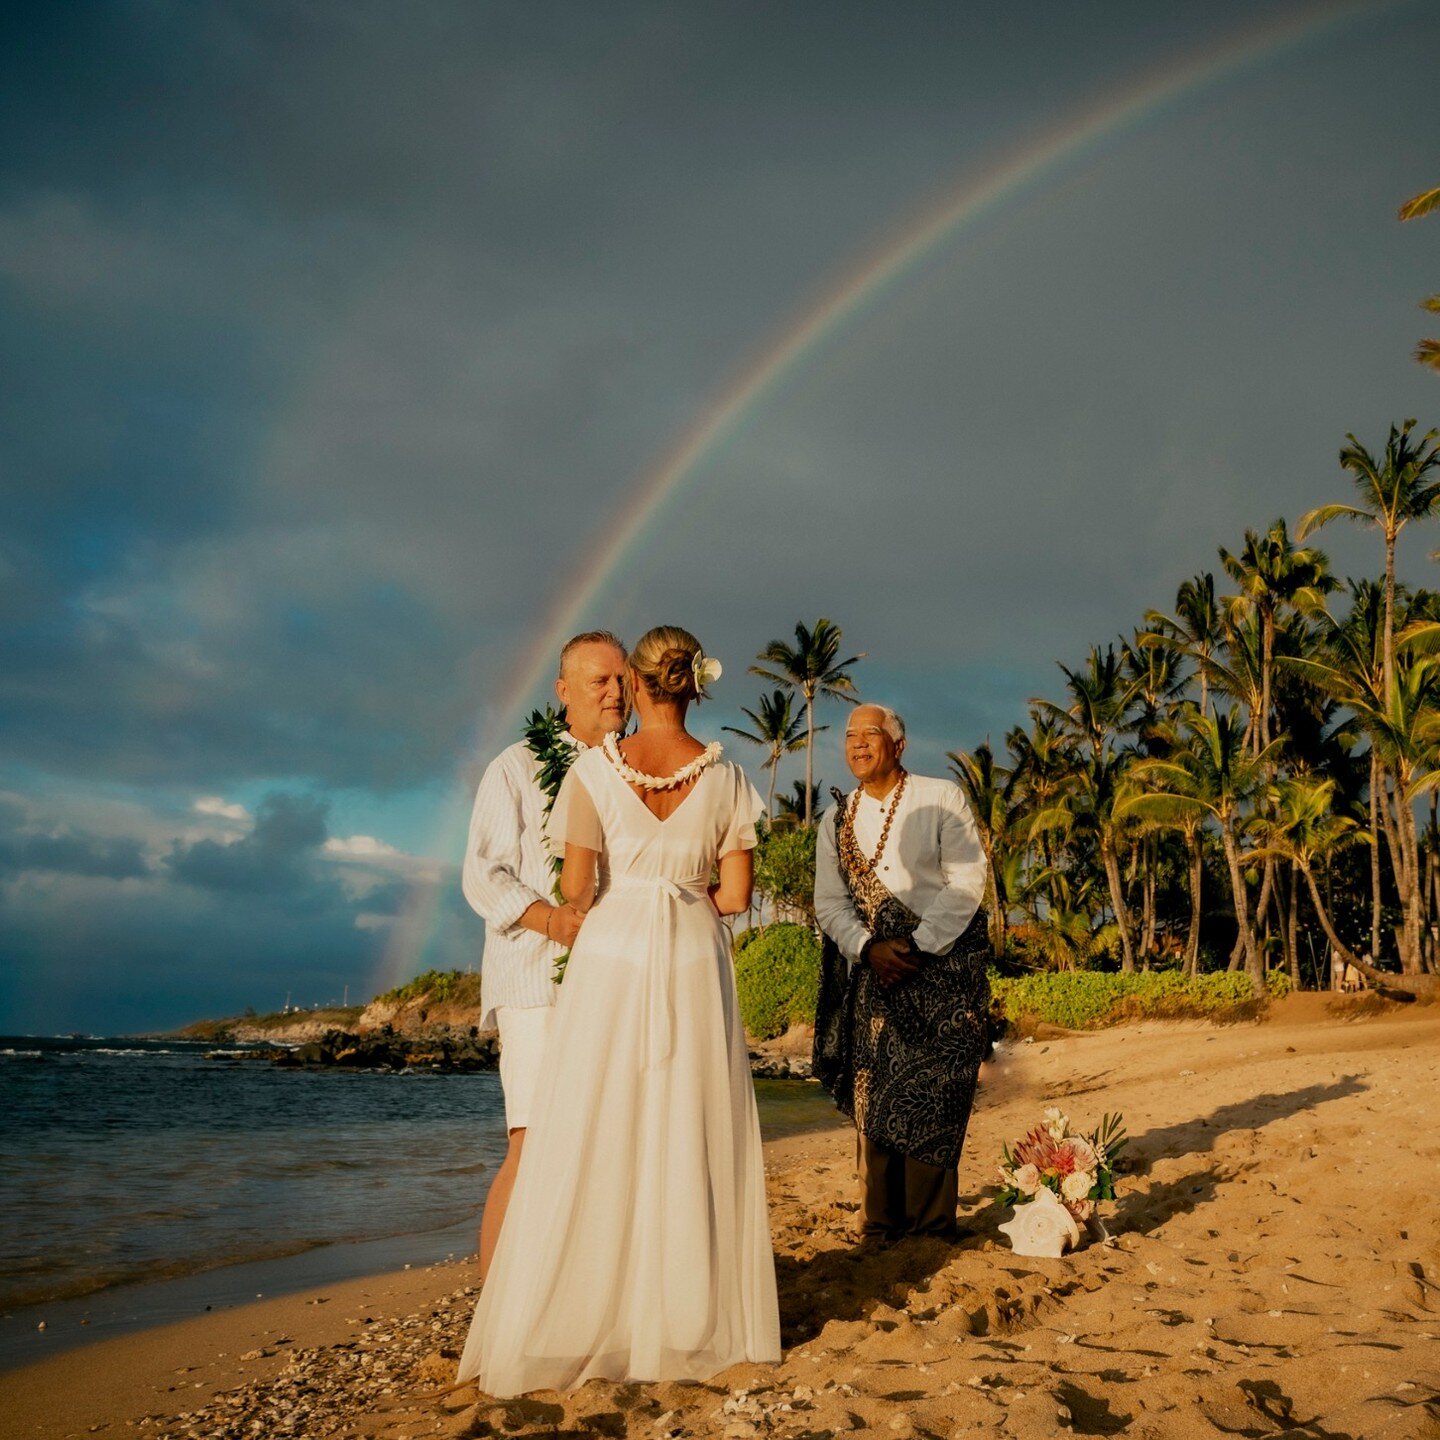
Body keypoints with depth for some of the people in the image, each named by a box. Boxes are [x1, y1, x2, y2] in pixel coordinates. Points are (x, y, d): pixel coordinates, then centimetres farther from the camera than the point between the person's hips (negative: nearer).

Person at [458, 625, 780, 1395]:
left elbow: (577, 887, -5)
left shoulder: (595, 768, -6)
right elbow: (735, 895, 0)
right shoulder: (725, 776, -1)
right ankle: (690, 1323, 19)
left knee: (593, 1147, 6)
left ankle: (573, 1326, 13)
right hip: (695, 965, 2)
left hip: (611, 961, -1)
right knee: (692, 1146, 10)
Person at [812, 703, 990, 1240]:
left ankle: (932, 1223, 5)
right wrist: (870, 948, -13)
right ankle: (881, 1221, 8)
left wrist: (916, 947, -14)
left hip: (941, 963, -3)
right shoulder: (836, 819, 11)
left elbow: (967, 882, -7)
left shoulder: (942, 799, -1)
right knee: (872, 1095, 0)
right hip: (869, 971, 3)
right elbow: (829, 901, 5)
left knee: (931, 1097, -5)